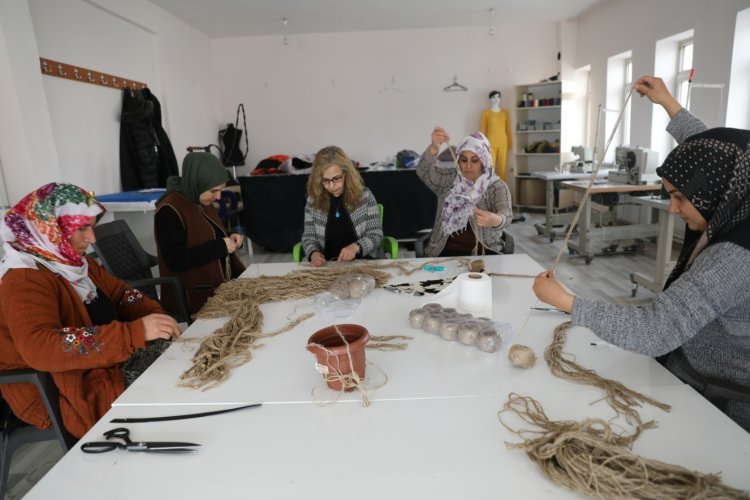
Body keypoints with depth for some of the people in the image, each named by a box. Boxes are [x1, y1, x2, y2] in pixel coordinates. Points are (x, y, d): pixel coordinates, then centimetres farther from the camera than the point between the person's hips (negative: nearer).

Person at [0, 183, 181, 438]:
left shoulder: (75, 262, 7)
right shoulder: (25, 281, -21)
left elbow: (119, 292, 13)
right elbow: (39, 349, -36)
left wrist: (154, 315, -9)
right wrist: (135, 332, -42)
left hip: (115, 366, 8)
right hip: (77, 397, -8)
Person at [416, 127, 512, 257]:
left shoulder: (497, 186, -1)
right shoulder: (448, 180, 5)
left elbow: (505, 215, -19)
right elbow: (423, 172, -13)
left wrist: (495, 220, -44)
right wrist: (434, 148, -34)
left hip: (485, 251, 0)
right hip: (449, 250, 0)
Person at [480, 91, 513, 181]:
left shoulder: (505, 112, 10)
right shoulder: (486, 113, 3)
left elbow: (508, 129, 11)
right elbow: (482, 130, 3)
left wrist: (510, 143, 6)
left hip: (503, 143, 2)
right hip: (491, 144, -2)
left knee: (503, 168, 1)